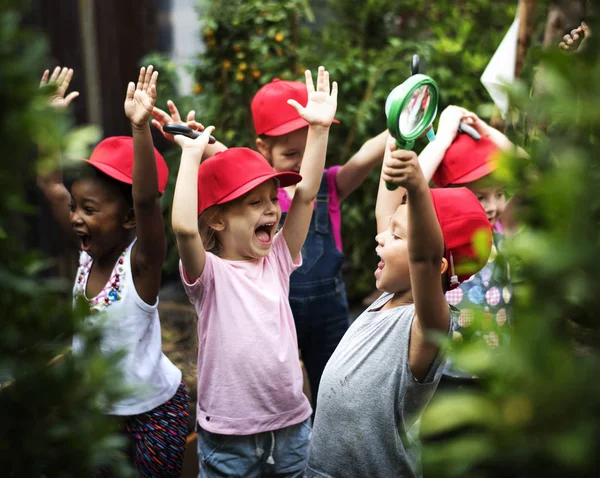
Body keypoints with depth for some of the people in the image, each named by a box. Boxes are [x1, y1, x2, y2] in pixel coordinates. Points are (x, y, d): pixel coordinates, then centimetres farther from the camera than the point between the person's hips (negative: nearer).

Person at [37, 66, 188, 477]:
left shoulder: (141, 261, -23)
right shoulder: (88, 251, -6)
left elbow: (146, 199, -41)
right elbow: (50, 184, -3)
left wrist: (140, 126, -49)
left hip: (154, 408, -6)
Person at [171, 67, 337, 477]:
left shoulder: (277, 259, 3)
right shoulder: (209, 273, -11)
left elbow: (306, 193, -1)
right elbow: (184, 227, -31)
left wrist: (320, 128, -6)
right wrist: (192, 154, -24)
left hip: (293, 427, 5)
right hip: (229, 440, -5)